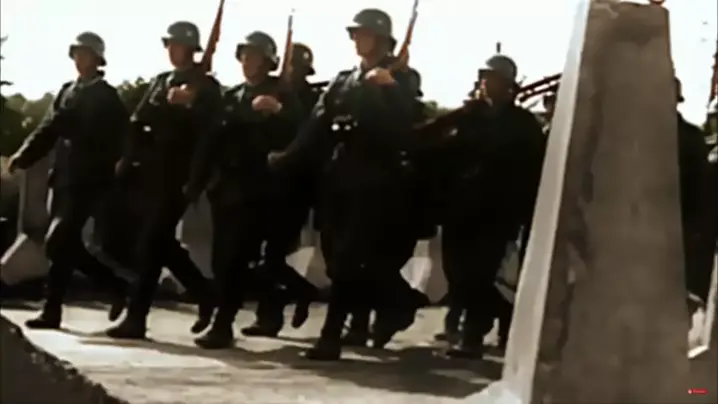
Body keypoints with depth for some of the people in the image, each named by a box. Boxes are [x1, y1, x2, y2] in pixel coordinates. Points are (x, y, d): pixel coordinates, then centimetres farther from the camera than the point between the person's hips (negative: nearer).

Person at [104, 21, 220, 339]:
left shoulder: (206, 86, -1)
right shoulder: (159, 82, 18)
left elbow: (206, 129, -13)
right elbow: (139, 123, 13)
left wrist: (184, 106, -25)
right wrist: (127, 160, 2)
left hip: (178, 176, -7)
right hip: (153, 173, 7)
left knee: (150, 243, -8)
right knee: (160, 242, 9)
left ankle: (136, 318, -3)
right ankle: (205, 296, 24)